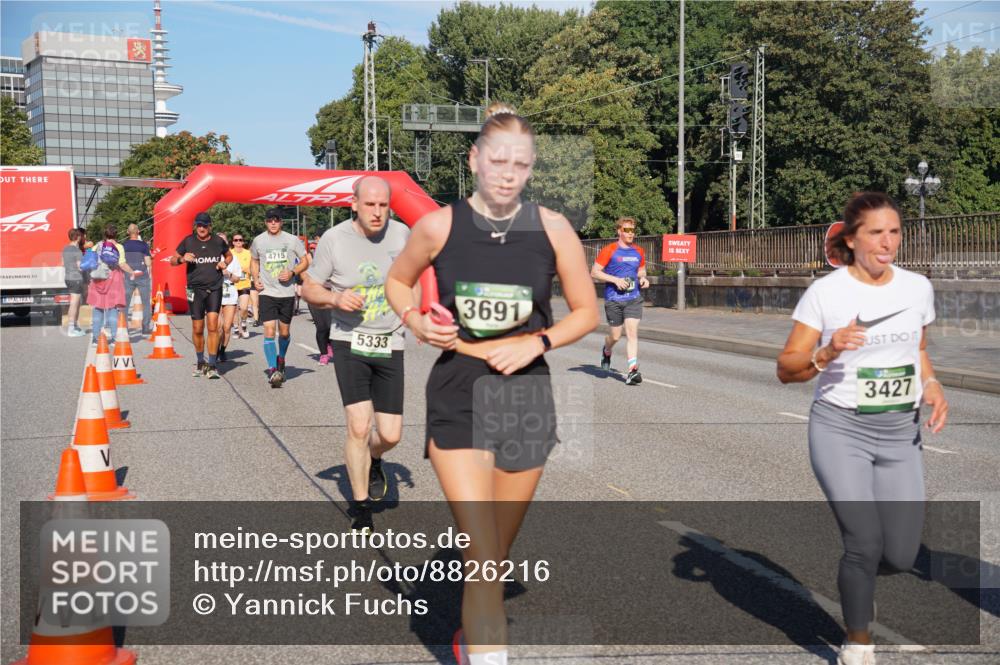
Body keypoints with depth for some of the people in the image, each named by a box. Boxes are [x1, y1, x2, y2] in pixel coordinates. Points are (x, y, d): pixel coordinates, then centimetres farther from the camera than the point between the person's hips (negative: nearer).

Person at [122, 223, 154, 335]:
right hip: (142, 276, -2)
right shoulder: (143, 245, -6)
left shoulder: (123, 245, 1)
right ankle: (146, 328, 4)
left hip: (128, 277, 2)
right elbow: (148, 263, -8)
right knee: (146, 303, 7)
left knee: (125, 302, 9)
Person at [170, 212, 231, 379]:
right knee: (197, 329, 6)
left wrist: (225, 263, 0)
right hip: (195, 289, 1)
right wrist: (182, 259, -14)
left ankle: (212, 365, -9)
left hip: (214, 288, -1)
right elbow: (172, 261, 8)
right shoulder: (188, 241, 1)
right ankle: (200, 363, 25)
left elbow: (229, 255, 22)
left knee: (213, 325, -13)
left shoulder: (218, 241, 3)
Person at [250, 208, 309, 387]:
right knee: (269, 331, -13)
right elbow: (254, 261, 20)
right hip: (267, 292, 0)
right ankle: (272, 370, -13)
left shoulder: (292, 240, -2)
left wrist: (292, 272, -13)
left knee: (284, 332, 11)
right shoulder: (258, 241, 2)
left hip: (287, 292, 0)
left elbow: (305, 262, 5)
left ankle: (281, 359, 38)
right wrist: (255, 279, 3)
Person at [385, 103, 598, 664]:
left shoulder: (552, 228, -4)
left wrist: (535, 343, -12)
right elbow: (398, 281, 13)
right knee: (482, 555, -12)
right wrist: (415, 320, -7)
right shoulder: (440, 226, -6)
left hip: (526, 395, 2)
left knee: (498, 553, 17)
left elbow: (587, 312, 5)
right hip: (458, 396, -2)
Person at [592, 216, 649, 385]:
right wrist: (616, 280, -16)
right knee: (615, 336, 6)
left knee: (632, 332, -10)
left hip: (634, 298, 3)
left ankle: (633, 370, -12)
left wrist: (643, 279, 2)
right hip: (613, 299, -3)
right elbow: (594, 272, -6)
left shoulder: (639, 252, 10)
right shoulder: (609, 250, -4)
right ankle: (606, 351, 41)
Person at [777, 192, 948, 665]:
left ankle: (857, 578, 40)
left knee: (901, 556, 3)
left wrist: (932, 388, 1)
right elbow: (786, 369, -7)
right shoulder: (825, 292, -10)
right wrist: (828, 353, -25)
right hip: (840, 430, -4)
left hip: (901, 433, 4)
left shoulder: (918, 287, 3)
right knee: (866, 543, -11)